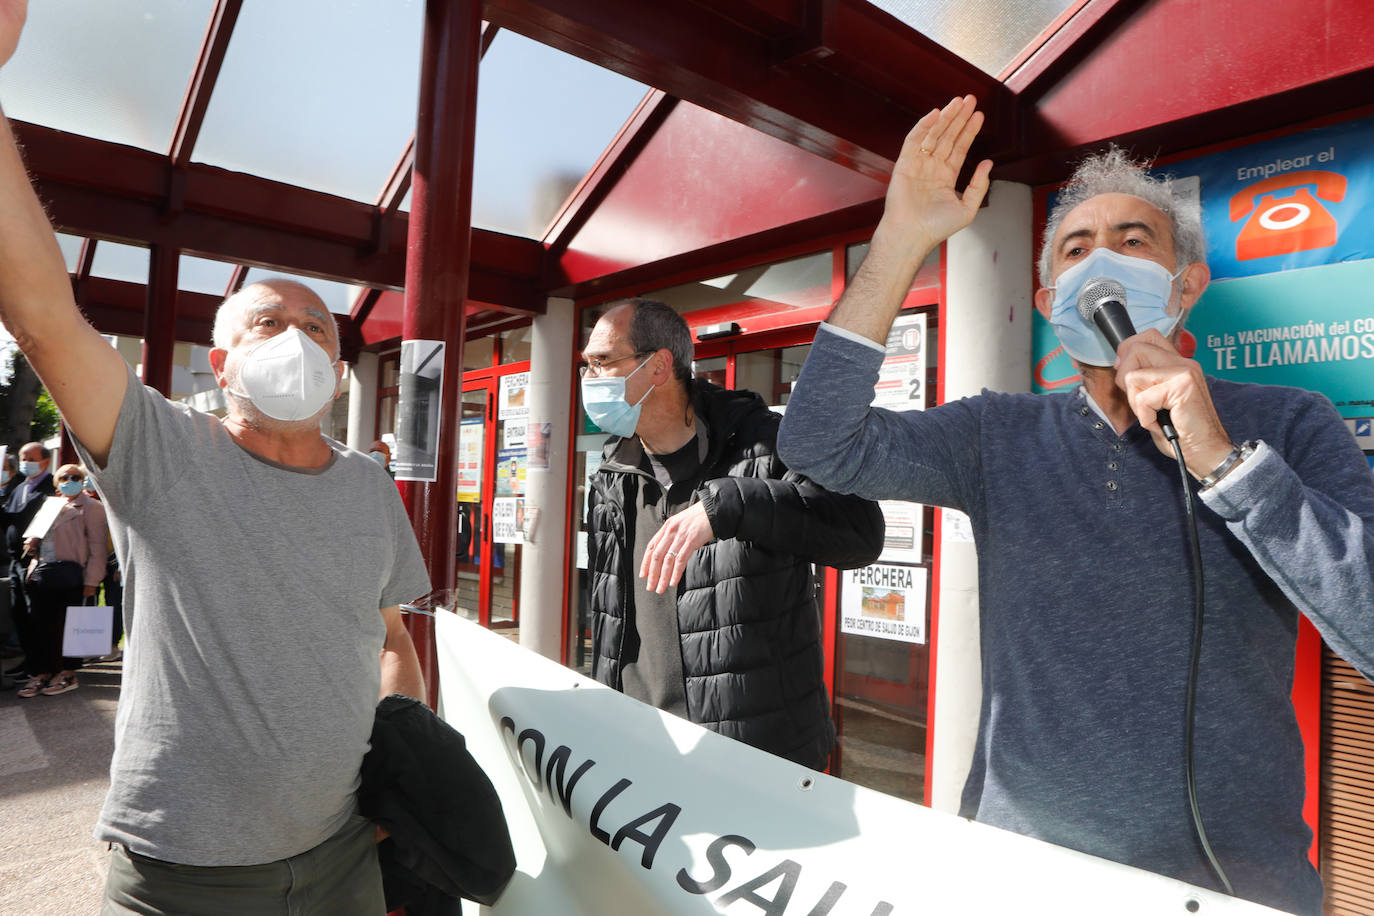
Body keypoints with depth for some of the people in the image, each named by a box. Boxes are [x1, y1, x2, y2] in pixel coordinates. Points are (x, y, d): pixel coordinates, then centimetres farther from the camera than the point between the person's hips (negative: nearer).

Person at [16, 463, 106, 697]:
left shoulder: (91, 508, 2)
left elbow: (97, 547, -4)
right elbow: (41, 536, 29)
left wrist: (91, 581, -11)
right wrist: (32, 543, 4)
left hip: (69, 572, -6)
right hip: (41, 571, 6)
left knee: (67, 624, -2)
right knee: (41, 625, 6)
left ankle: (67, 674, 6)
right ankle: (41, 673, 13)